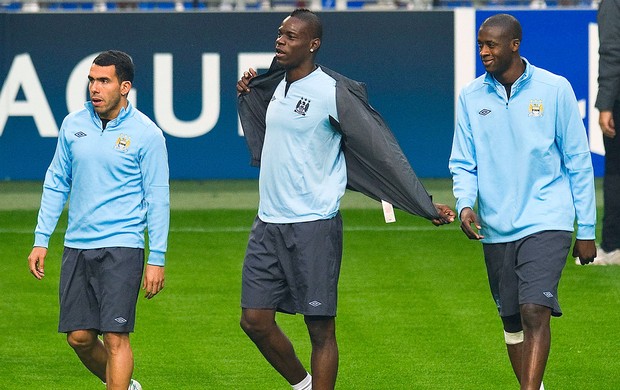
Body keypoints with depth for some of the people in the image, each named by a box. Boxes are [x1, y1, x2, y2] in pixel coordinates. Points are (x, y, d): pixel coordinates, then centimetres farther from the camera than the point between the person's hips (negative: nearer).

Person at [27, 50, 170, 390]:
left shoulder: (146, 134, -5)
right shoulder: (73, 125, 8)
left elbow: (157, 199, -4)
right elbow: (56, 184, 16)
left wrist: (157, 259, -8)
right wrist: (41, 240, 11)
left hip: (122, 248, -5)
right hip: (77, 247, 5)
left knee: (115, 337, -11)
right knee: (80, 337, 6)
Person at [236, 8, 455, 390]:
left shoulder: (332, 93, -11)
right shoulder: (277, 86, 12)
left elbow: (382, 151, -9)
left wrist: (426, 206, -10)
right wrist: (247, 95, 19)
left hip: (314, 226, -7)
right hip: (269, 224, 8)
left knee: (320, 327, -2)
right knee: (255, 319, 6)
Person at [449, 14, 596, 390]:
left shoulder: (555, 90, -3)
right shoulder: (471, 97, 4)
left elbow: (579, 161, 1)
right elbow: (463, 163, 8)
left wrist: (587, 230, 1)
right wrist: (465, 204, -14)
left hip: (546, 221, -4)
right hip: (496, 228, 4)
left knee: (535, 312, -18)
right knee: (512, 320, 11)